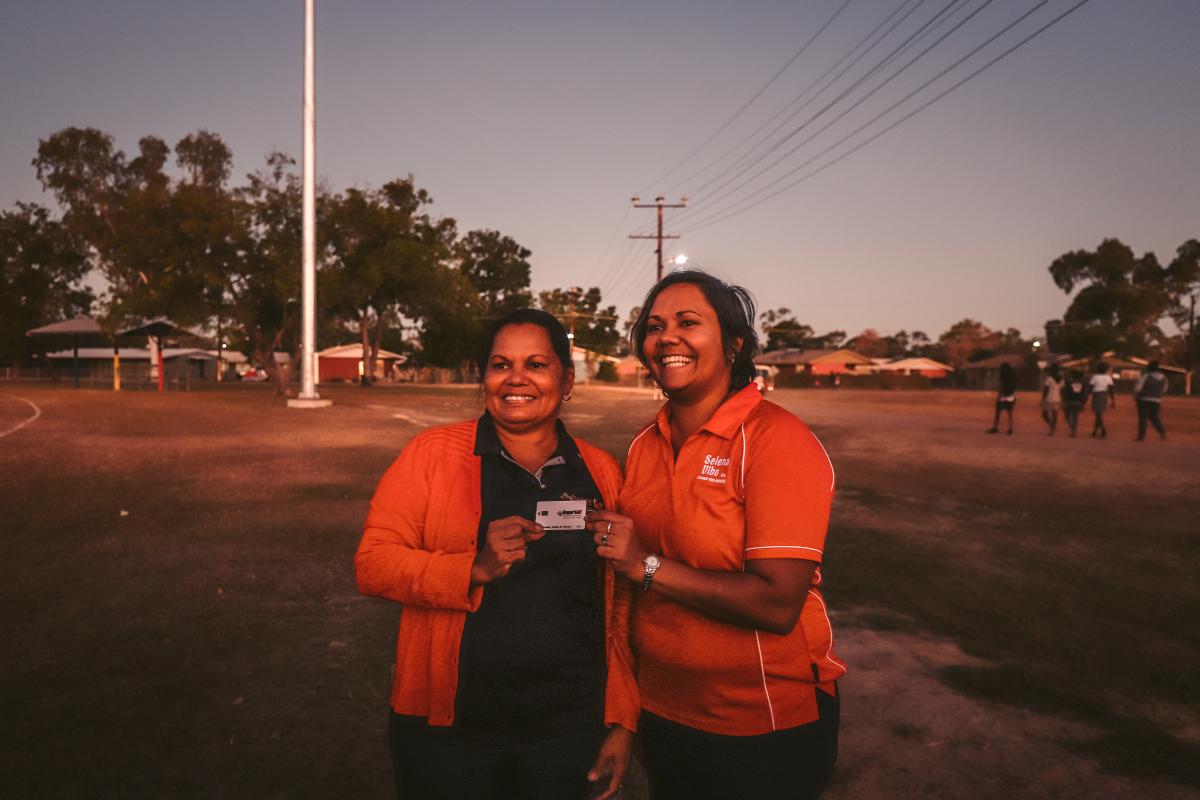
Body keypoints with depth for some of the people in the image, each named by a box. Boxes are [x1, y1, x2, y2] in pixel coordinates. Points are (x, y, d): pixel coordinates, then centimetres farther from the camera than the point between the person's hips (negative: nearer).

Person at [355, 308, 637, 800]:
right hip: (447, 728, -1)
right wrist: (475, 568, -22)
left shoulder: (601, 473, 3)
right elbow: (372, 564, -8)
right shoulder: (433, 454, -4)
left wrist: (622, 720, 5)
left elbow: (619, 607, 6)